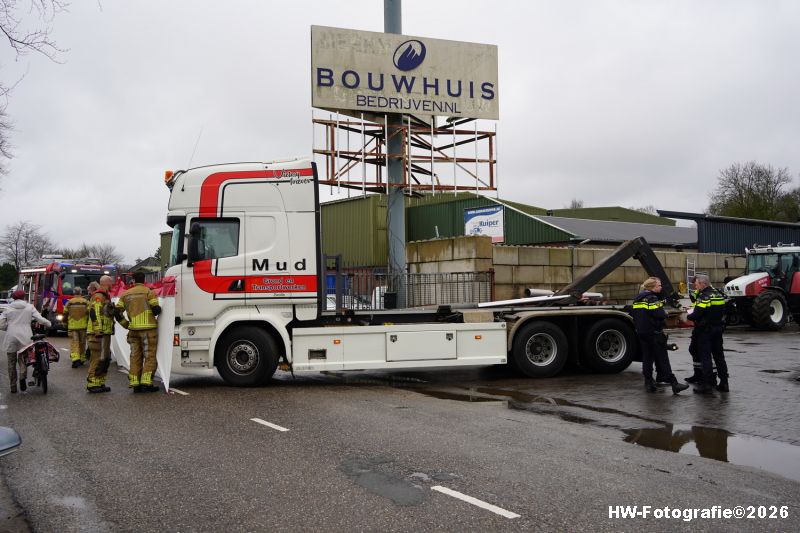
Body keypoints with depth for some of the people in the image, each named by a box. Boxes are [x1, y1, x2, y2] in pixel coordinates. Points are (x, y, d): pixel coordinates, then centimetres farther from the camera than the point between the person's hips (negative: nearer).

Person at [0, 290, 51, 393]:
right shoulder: (29, 307, 6)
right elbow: (40, 319, 0)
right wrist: (49, 324, 18)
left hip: (11, 338, 0)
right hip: (25, 338, 0)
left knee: (11, 363, 9)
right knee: (23, 359, 10)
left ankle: (13, 387, 11)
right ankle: (23, 376, -20)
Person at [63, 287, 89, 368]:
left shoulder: (69, 302, 2)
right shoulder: (86, 302, -1)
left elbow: (65, 314, 5)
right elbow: (89, 313, -6)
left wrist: (65, 324, 18)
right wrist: (89, 324, 6)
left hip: (72, 326, 0)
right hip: (83, 326, 0)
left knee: (74, 343, -2)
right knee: (82, 343, 13)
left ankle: (75, 359, -20)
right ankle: (82, 359, 20)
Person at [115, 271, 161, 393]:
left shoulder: (126, 294, 11)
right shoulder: (149, 292, -4)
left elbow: (118, 312, 7)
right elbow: (156, 309, -12)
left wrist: (126, 325, 15)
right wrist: (158, 309, 11)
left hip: (133, 329, 5)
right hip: (148, 328, -4)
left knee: (135, 357, 11)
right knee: (150, 356, 0)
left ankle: (135, 383, 11)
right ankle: (146, 383, -7)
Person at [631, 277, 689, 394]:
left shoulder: (638, 299, 13)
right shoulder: (652, 298, -15)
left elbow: (635, 316, 18)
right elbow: (660, 315, -22)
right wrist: (665, 314, -3)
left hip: (641, 332, 8)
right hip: (654, 333, -8)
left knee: (647, 358, 12)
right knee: (662, 358, -7)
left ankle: (648, 382, 14)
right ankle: (673, 383, -7)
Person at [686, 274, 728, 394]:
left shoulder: (704, 297, -17)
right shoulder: (718, 294, 10)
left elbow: (696, 315, -23)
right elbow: (721, 312, 16)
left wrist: (689, 315, 0)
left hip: (705, 331, -8)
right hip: (718, 329, 8)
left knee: (705, 358, -2)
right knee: (719, 356, 13)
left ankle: (707, 385, -1)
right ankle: (724, 383, 16)